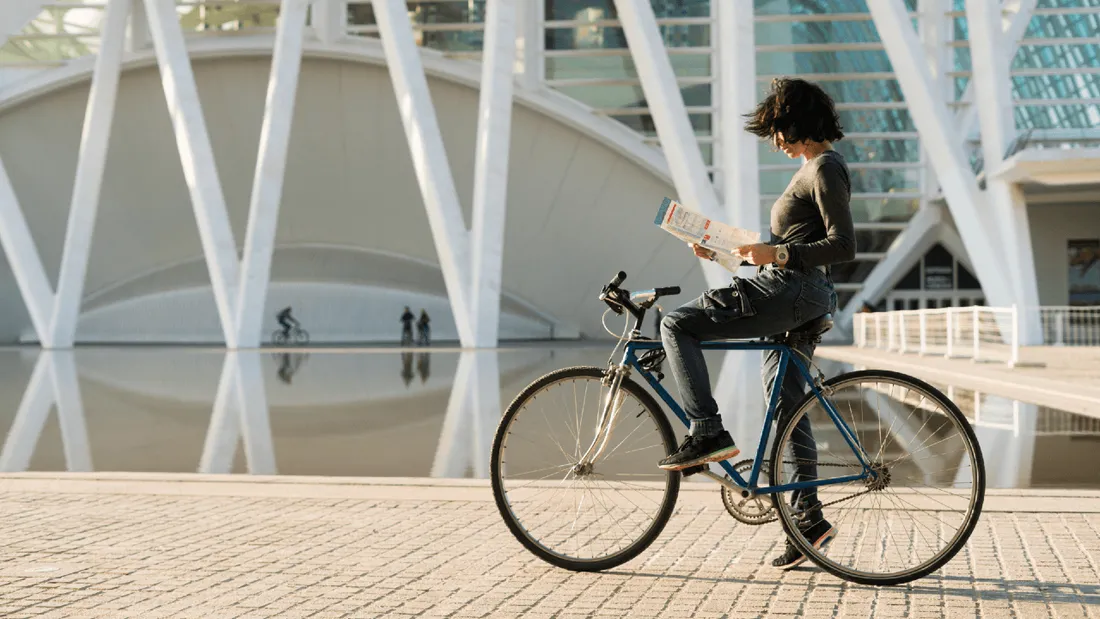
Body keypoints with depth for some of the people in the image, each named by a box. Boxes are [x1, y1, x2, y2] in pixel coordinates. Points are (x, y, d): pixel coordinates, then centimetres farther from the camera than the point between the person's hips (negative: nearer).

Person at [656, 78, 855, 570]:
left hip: (790, 291, -11)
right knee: (787, 400, 13)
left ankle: (707, 433, -15)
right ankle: (809, 516, 18)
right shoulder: (814, 167, 20)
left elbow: (843, 246, -20)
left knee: (677, 324, -11)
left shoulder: (824, 168, -11)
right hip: (799, 298, 11)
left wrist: (776, 254, -25)